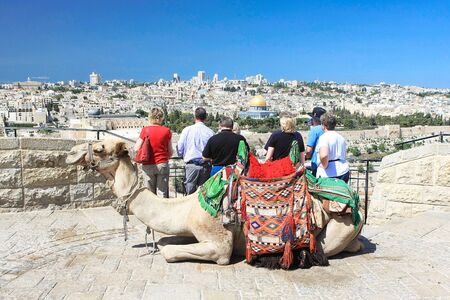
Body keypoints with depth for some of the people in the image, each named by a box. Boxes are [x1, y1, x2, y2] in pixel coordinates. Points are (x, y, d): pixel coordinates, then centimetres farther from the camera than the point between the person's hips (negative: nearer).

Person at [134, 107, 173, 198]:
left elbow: (136, 149, -3)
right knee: (162, 193, 5)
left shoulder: (145, 130, -4)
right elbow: (170, 152, 3)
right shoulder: (166, 131, -2)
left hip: (148, 166, 0)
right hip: (163, 164, 0)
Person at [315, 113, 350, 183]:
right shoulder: (341, 138, 14)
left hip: (328, 174, -8)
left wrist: (325, 166, -14)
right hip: (344, 171, 8)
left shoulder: (324, 137, -13)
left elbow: (323, 155, -29)